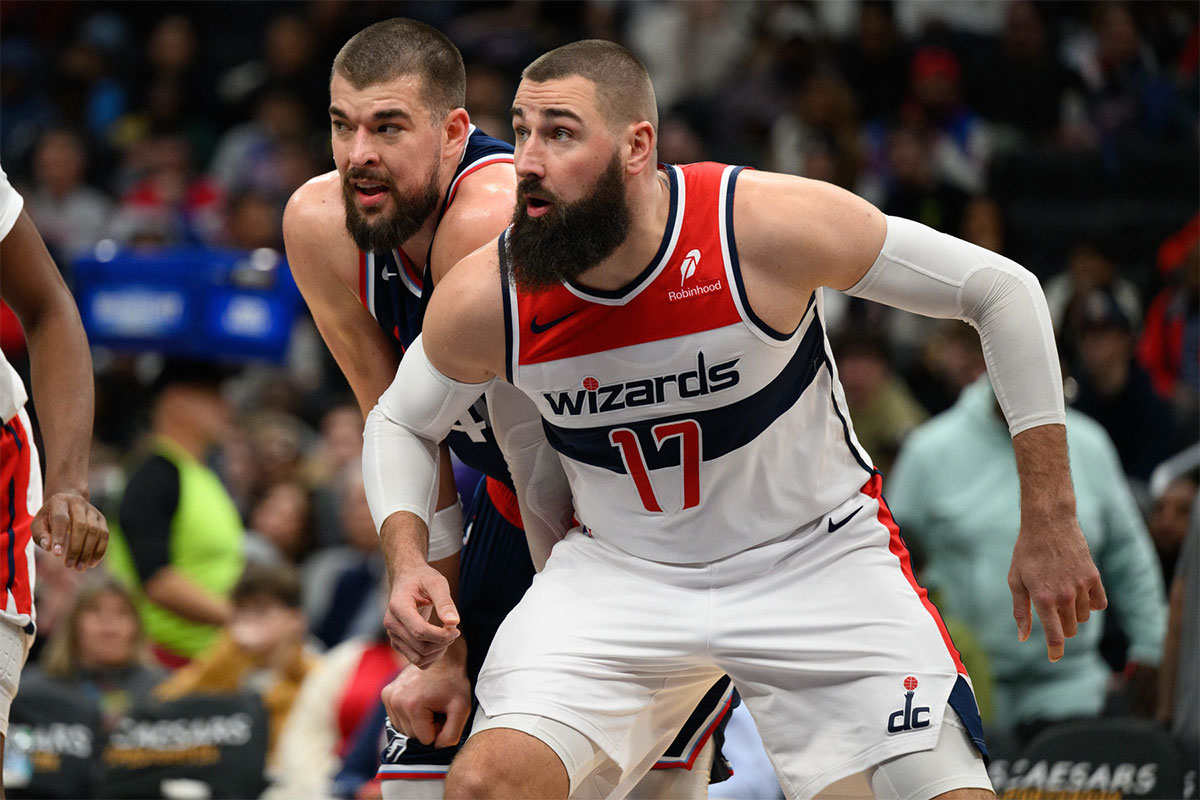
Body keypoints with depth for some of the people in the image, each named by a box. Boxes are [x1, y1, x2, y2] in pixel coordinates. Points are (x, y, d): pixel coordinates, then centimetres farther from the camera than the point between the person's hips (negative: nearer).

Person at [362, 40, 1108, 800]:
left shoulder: (767, 224, -26)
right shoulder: (482, 299, -17)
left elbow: (1003, 289, -16)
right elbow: (401, 423, 6)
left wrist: (1050, 525, -14)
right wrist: (410, 561, -14)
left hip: (817, 558, -1)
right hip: (620, 570, 1)